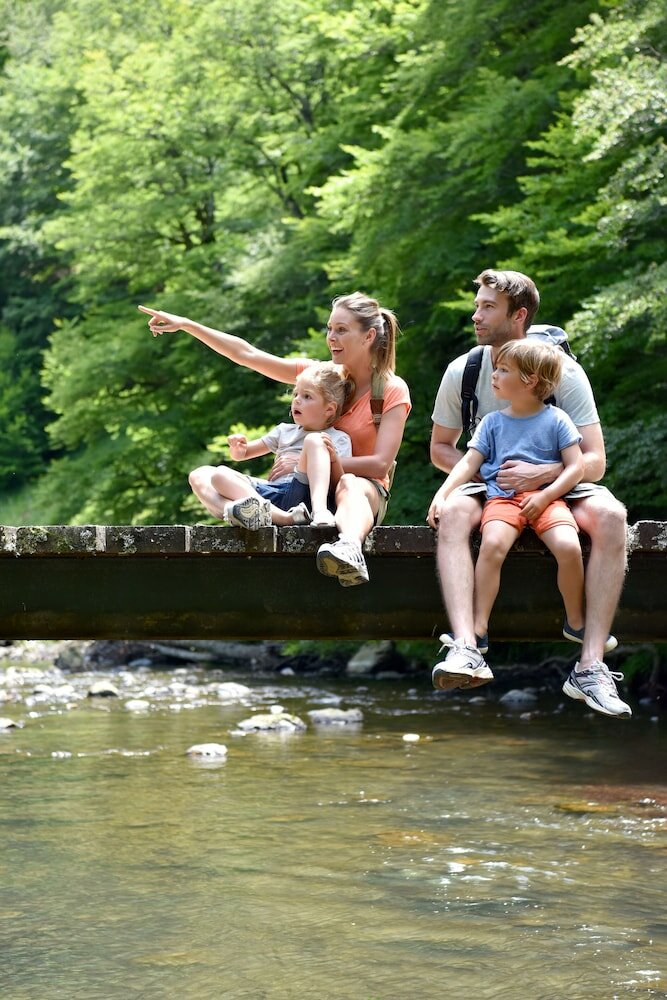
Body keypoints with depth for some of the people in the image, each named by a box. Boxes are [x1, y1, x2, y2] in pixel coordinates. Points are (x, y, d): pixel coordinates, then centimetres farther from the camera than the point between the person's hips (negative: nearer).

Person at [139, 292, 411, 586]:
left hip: (364, 488, -5)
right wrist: (186, 324, 1)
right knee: (201, 477, -10)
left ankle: (349, 547, -76)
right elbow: (247, 354, 7)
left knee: (349, 485, -43)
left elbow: (380, 464, -15)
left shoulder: (393, 390, -5)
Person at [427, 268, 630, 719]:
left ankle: (592, 665, -39)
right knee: (453, 512, -34)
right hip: (489, 488, 1)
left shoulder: (564, 374, -10)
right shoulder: (463, 372, -3)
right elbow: (441, 448, 9)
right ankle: (465, 648, -51)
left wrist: (543, 474, -31)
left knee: (610, 515, -33)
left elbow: (594, 462, -12)